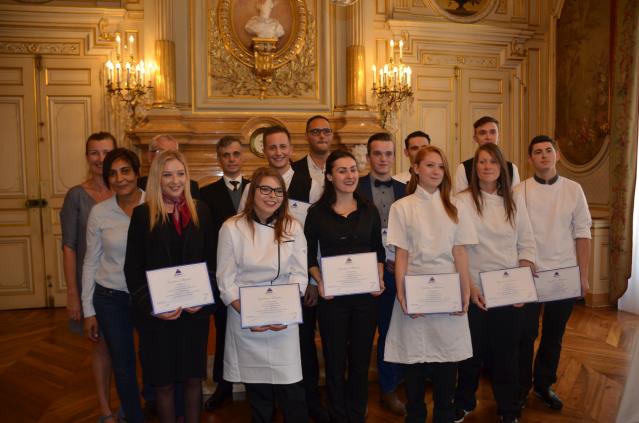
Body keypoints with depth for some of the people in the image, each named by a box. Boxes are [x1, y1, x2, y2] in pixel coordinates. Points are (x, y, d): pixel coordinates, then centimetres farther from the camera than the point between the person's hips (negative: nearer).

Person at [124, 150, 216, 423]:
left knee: (193, 378, 13)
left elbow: (211, 260, 4)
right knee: (163, 382, 11)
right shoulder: (143, 214, -4)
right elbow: (132, 268, -4)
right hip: (157, 313, -1)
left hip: (195, 310, 2)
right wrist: (151, 307, -14)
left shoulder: (201, 211, 2)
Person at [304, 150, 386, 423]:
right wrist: (320, 282, -13)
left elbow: (379, 252, 9)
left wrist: (379, 279, -6)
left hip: (366, 295, 2)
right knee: (335, 362, 10)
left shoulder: (369, 211, 4)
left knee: (361, 361, 14)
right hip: (332, 296, -2)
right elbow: (310, 255, 1)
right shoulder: (317, 212, -3)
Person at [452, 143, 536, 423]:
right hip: (475, 291, -2)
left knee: (507, 351, 10)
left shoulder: (515, 201, 6)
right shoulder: (462, 202, -4)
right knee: (473, 351, 9)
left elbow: (526, 244, 6)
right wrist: (469, 287, -10)